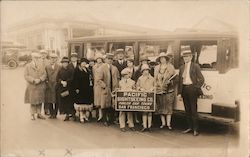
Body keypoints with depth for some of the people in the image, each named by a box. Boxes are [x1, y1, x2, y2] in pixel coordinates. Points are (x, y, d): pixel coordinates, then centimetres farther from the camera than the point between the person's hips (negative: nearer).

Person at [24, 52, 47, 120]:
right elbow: (26, 76, -5)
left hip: (40, 86, 3)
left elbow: (44, 74, 4)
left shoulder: (41, 66, 10)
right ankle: (32, 114, 11)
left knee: (40, 100, 7)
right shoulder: (28, 66, 3)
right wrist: (33, 80, -17)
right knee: (32, 101, 2)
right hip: (32, 86, -2)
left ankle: (39, 113, 17)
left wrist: (40, 79, -14)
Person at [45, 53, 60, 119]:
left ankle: (55, 113, 10)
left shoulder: (59, 67, 2)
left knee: (56, 101, 1)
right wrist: (47, 81, -2)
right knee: (50, 101, 6)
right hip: (49, 86, 2)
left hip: (56, 86, -2)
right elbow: (45, 76, 11)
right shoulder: (47, 67, 10)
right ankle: (51, 114, 15)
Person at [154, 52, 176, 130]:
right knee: (160, 106, 2)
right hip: (159, 90, 2)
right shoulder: (156, 68, 15)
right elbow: (155, 79, 12)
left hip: (168, 89, -2)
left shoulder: (170, 67, 8)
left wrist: (169, 81, -14)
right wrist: (156, 86, 0)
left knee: (168, 106, -5)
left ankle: (168, 123, -2)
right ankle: (163, 123, 8)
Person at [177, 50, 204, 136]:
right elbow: (180, 81, 13)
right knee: (187, 109, 11)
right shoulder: (182, 68, 12)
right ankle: (190, 127, 22)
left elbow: (201, 79, -3)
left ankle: (195, 129, 6)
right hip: (184, 89, 5)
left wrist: (196, 88, -7)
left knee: (193, 109, -3)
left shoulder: (195, 66, -3)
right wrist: (179, 93, 7)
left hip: (192, 88, -5)